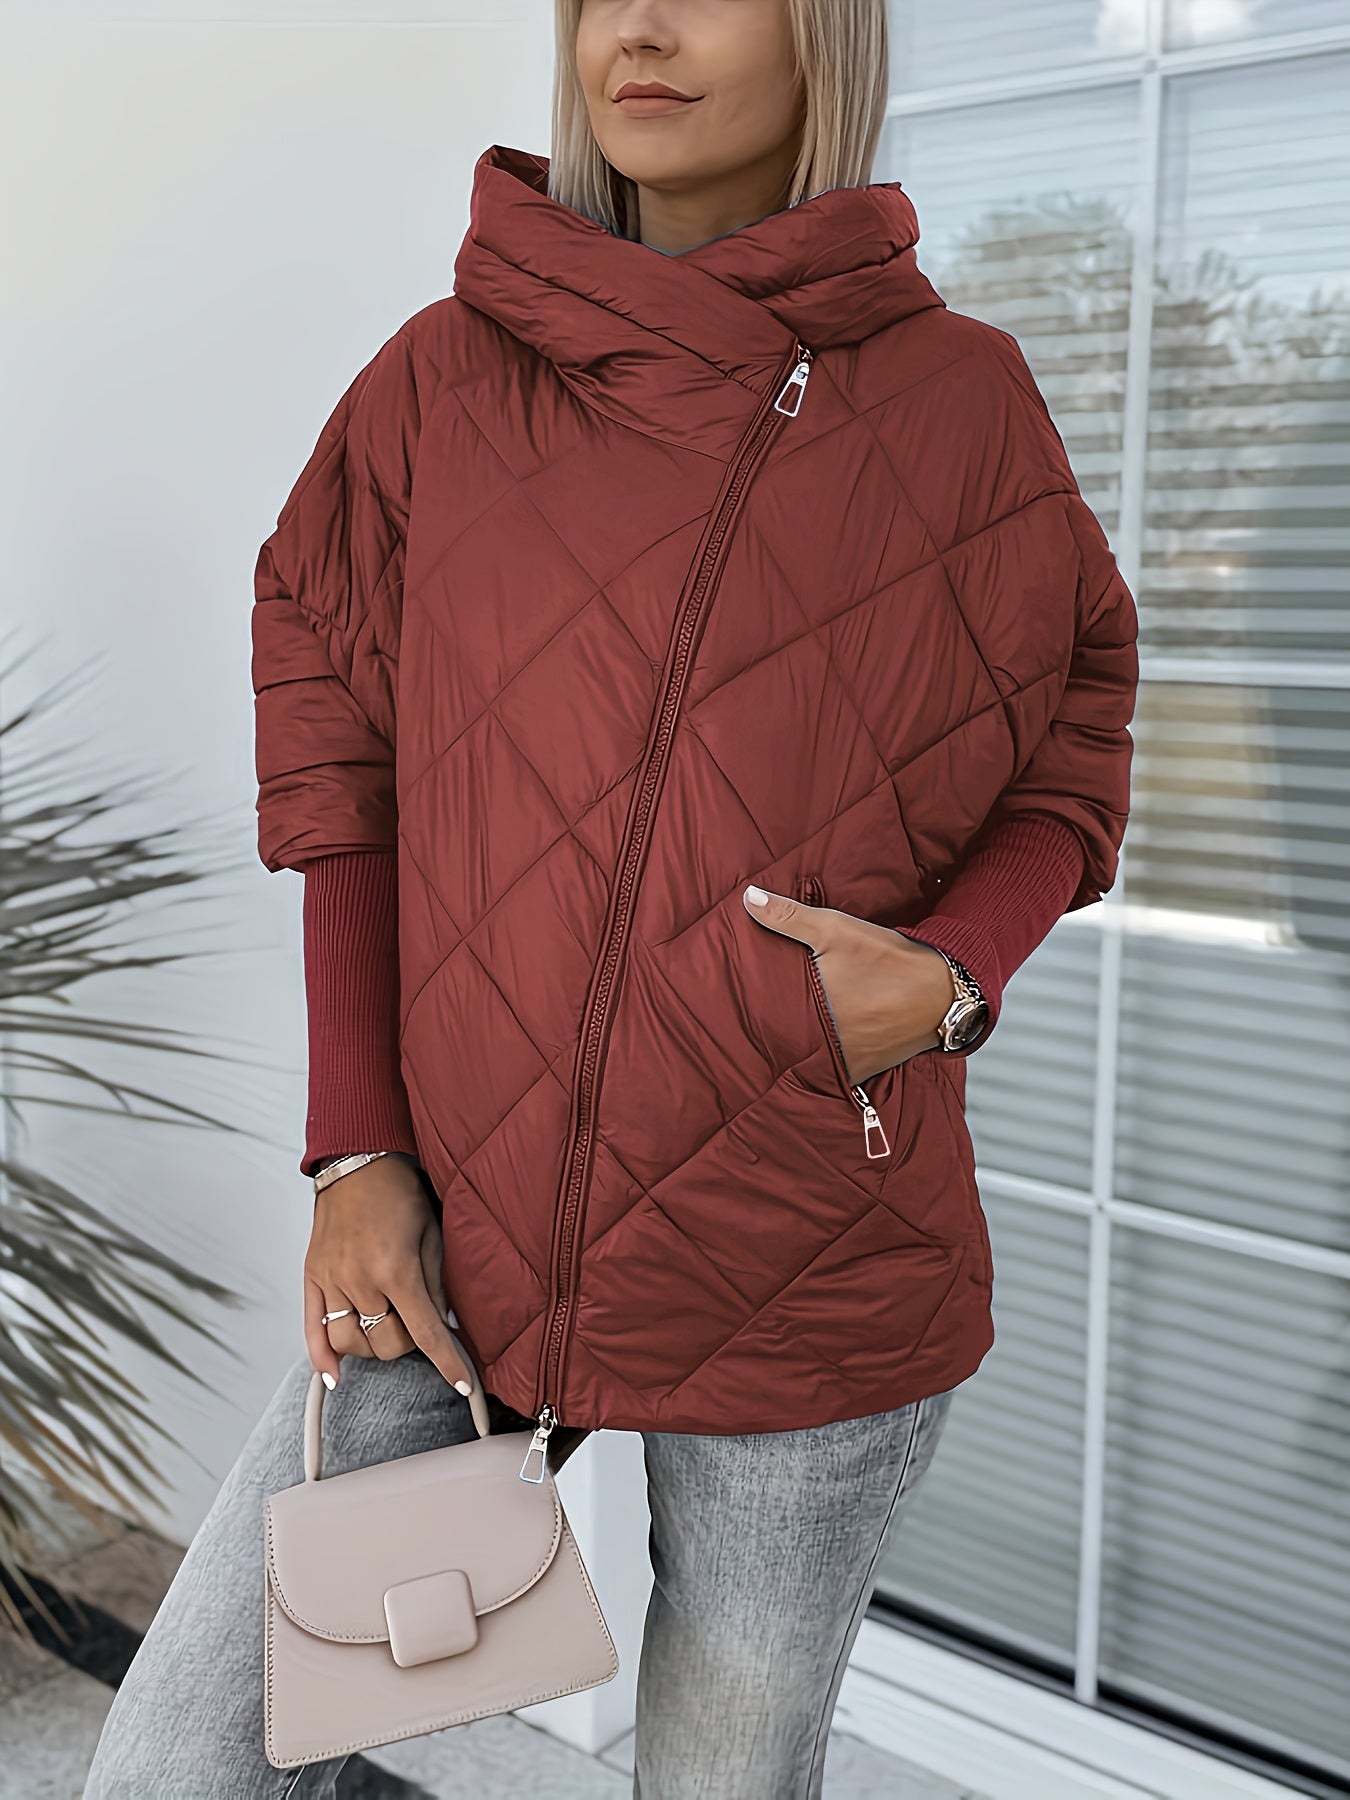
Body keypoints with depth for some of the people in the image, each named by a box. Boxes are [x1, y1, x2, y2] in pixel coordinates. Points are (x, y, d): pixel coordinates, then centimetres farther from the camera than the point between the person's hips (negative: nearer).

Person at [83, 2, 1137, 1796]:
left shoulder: (959, 400, -3)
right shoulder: (447, 378, 1)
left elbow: (1068, 748, 7)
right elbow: (345, 773, 5)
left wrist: (955, 972, -14)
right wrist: (358, 1151, -1)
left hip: (807, 1270, -1)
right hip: (462, 1227, 2)